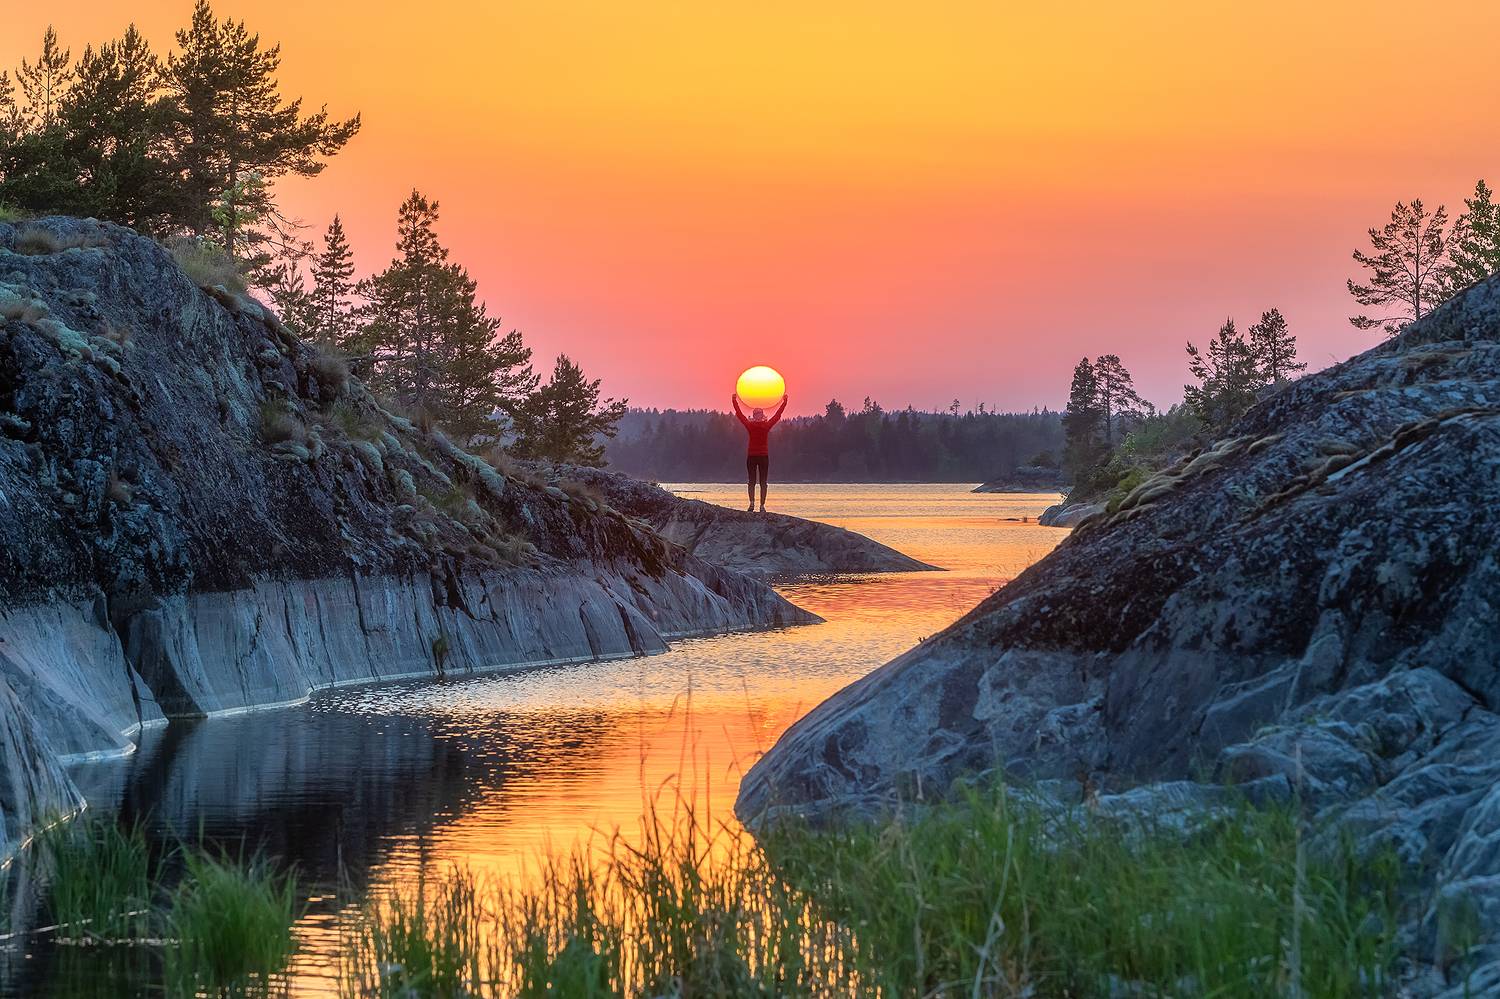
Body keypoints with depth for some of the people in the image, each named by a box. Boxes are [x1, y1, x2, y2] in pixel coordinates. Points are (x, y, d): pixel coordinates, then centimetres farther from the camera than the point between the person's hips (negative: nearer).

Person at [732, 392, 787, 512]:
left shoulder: (750, 425, -6)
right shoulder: (767, 426, -6)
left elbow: (739, 414, 5)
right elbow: (778, 414, 4)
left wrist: (734, 401, 16)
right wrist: (784, 402, 15)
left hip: (751, 456, 0)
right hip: (764, 456, 0)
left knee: (752, 481, 5)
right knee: (763, 482, 3)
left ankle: (752, 503, -11)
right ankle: (762, 506, -2)